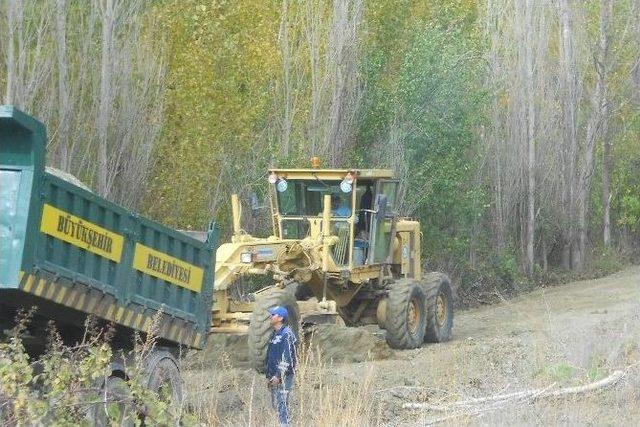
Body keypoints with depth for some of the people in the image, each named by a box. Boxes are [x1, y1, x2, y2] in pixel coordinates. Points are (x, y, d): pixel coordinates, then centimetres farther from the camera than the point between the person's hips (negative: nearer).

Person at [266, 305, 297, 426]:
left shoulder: (286, 334, -13)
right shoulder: (274, 334, 16)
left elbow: (287, 357, -19)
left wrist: (279, 375, -22)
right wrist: (269, 375, 20)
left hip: (283, 376, -10)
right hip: (274, 377, 10)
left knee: (282, 405, -11)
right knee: (275, 404, 12)